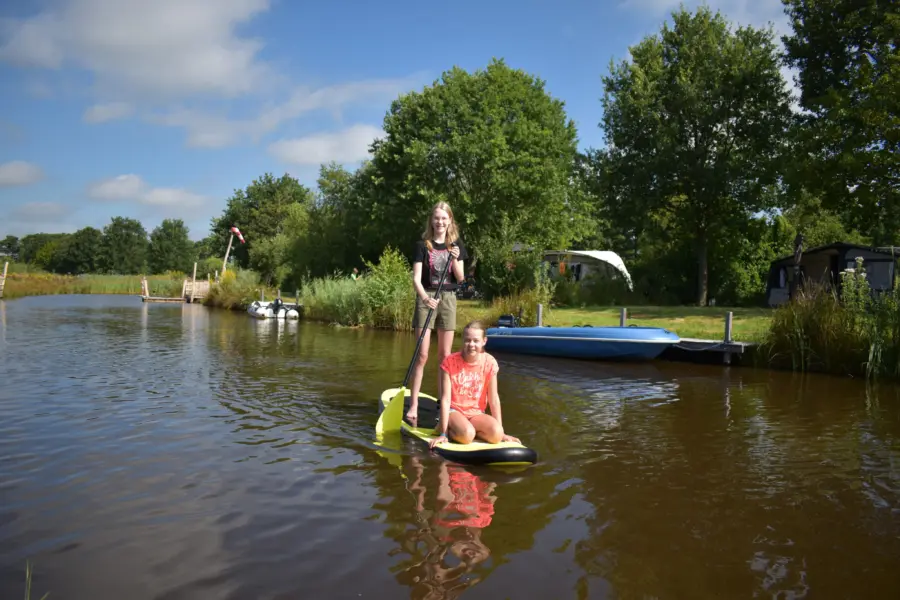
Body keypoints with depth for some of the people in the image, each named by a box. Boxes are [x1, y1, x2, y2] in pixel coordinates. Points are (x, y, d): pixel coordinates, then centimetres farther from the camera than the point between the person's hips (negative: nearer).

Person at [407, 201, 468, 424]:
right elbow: (416, 278, -9)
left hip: (448, 299, 3)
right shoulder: (423, 245, -1)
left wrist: (455, 260, -13)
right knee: (422, 355, -7)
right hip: (426, 299, -3)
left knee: (445, 355, 7)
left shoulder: (456, 245, 7)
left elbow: (460, 278, 6)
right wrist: (425, 297, -27)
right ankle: (413, 406, -5)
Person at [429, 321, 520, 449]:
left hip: (476, 413, 3)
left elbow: (494, 399, -3)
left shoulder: (490, 363, -6)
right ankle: (445, 428, 0)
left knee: (496, 434, -27)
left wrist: (501, 433, -3)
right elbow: (445, 399, -13)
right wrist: (443, 433, -17)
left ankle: (469, 429, 1)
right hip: (454, 411, -3)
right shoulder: (450, 362, -12)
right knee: (466, 435, -34)